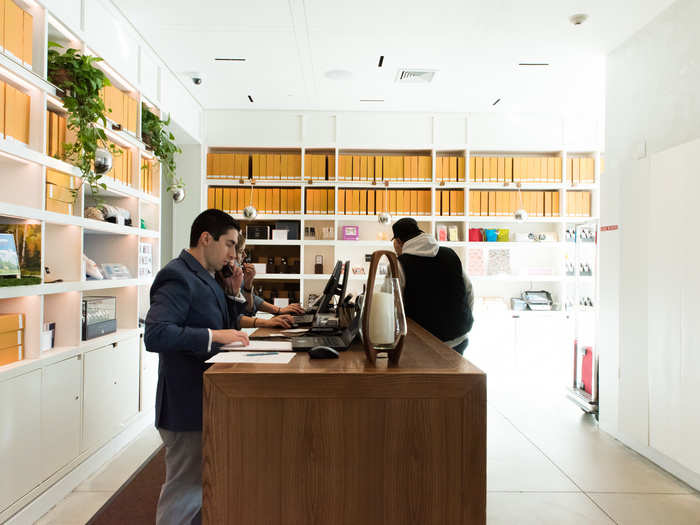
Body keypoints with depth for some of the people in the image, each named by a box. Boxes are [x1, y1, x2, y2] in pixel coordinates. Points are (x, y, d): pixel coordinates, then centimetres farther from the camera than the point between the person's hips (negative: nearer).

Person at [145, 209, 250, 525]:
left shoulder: (205, 277, 11)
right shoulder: (178, 277, -18)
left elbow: (225, 327, 18)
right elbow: (156, 334, -30)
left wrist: (233, 293, 4)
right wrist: (213, 335, -31)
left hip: (206, 401, 10)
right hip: (187, 405, -10)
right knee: (184, 493, 4)